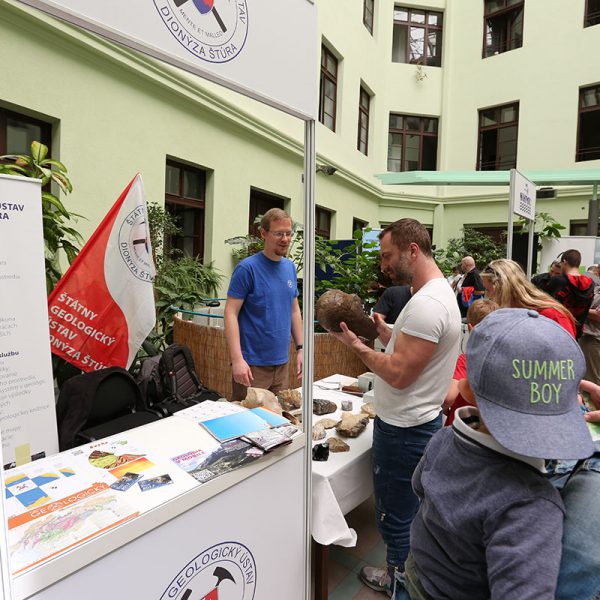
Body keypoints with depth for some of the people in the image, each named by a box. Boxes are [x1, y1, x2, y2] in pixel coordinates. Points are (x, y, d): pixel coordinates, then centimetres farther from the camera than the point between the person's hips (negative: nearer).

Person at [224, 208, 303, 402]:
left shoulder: (290, 267, 7)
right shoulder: (247, 268, -12)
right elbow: (231, 313, -15)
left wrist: (300, 348, 9)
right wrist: (237, 359, -21)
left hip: (282, 362, 6)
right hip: (252, 364, -6)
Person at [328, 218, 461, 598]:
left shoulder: (426, 304, -25)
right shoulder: (439, 292, 9)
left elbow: (398, 374, -26)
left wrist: (356, 344, -16)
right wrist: (382, 330, 4)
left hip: (404, 430, -10)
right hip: (416, 421, 10)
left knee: (397, 517, 10)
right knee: (409, 512, 25)